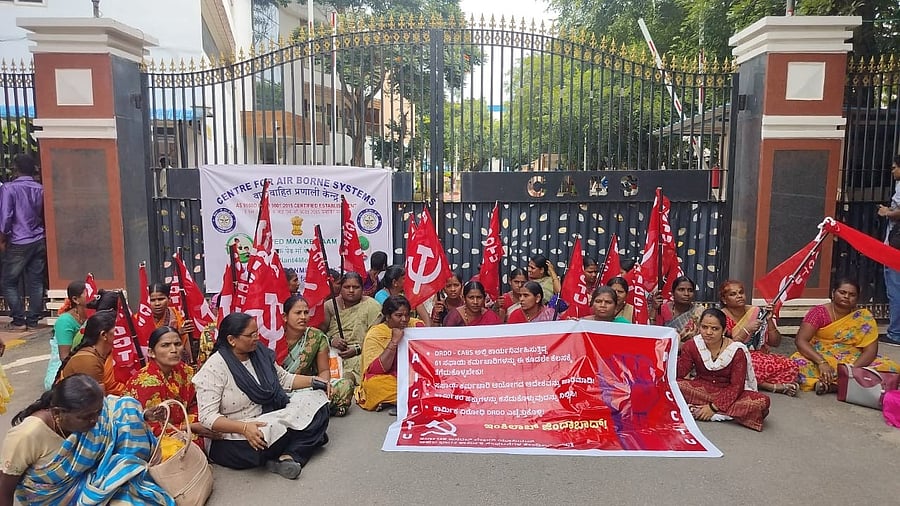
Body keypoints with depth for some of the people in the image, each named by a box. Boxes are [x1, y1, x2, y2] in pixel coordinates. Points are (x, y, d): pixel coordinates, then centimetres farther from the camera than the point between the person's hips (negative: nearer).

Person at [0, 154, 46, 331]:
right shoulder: (41, 189, 5)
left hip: (19, 243, -4)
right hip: (39, 241, 4)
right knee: (36, 282, 5)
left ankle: (19, 320, 4)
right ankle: (33, 320, 8)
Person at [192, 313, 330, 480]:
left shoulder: (260, 353, 4)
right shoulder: (213, 368, -16)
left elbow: (284, 379, 17)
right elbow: (207, 416, -21)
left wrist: (314, 381, 2)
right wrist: (244, 428, -34)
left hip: (271, 418, 8)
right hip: (235, 433, -7)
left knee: (316, 402, -8)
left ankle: (289, 457, -23)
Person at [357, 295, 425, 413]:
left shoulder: (416, 325, 4)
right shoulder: (375, 334, -5)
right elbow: (376, 370, -16)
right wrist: (394, 342, -21)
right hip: (387, 380, -2)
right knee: (373, 383, -33)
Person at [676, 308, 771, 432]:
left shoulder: (737, 351, -14)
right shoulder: (691, 345, -8)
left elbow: (736, 386, -15)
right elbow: (678, 375, -11)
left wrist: (714, 407, -22)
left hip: (728, 393, 0)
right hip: (701, 388, 0)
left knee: (763, 402, -30)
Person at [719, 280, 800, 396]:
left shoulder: (756, 313, 6)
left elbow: (775, 343, 6)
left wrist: (769, 320, -8)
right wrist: (746, 330, -21)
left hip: (761, 356, 4)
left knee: (791, 366, -20)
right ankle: (775, 386, -17)